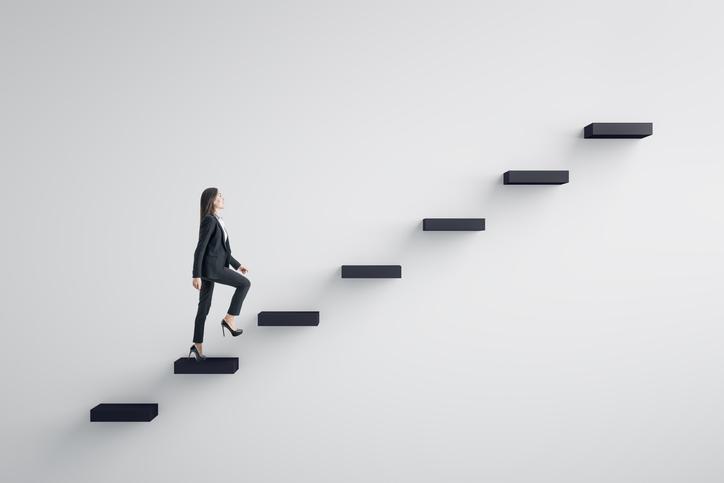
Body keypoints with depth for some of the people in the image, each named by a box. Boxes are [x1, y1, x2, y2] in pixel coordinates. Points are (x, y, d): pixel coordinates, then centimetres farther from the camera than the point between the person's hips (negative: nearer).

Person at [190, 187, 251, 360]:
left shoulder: (217, 221, 18)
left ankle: (198, 347, 15)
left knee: (204, 307, 10)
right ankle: (229, 319, 3)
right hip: (210, 267, -10)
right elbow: (200, 249, -16)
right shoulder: (209, 220, -13)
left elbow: (221, 248, 25)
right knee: (245, 283, -2)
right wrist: (196, 275, -18)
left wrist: (237, 264, 25)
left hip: (211, 267, 10)